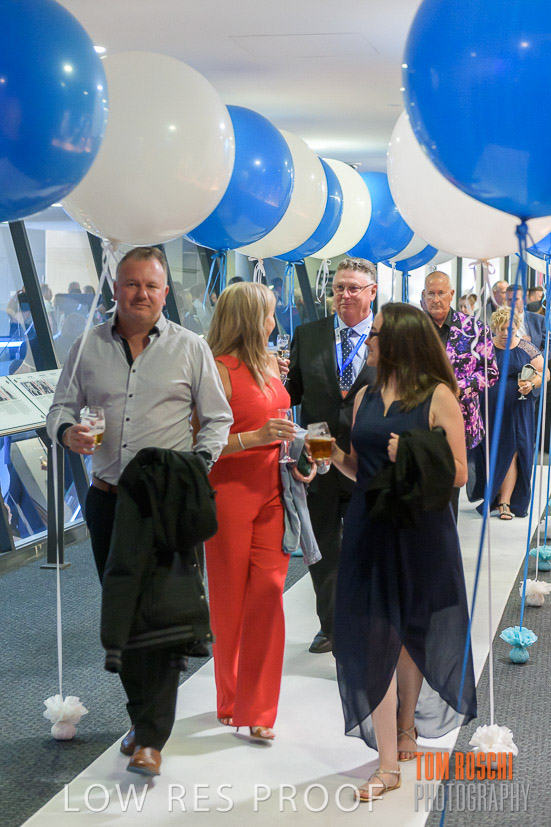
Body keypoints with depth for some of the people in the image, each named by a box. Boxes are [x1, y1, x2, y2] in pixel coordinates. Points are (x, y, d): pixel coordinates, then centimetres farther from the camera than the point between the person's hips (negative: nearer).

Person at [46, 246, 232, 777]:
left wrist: (197, 464, -13)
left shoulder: (190, 348, 2)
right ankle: (144, 716, 27)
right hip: (107, 497, 3)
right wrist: (67, 431, -12)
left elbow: (217, 419, 4)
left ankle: (150, 738, -2)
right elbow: (62, 406, 11)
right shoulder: (88, 346, 8)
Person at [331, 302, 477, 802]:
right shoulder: (365, 398, 11)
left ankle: (407, 729, 31)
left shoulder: (438, 396, -5)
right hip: (371, 529, 4)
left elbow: (459, 475, -7)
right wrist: (336, 456, -2)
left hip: (421, 531, -4)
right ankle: (389, 764, 7)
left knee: (413, 633, 11)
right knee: (375, 637, 0)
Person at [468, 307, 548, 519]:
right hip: (489, 410, 1)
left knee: (511, 453, -5)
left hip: (517, 410, -1)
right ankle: (493, 495, 18)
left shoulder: (527, 349, 3)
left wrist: (532, 383, -14)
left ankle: (505, 502, -3)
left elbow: (544, 373, 5)